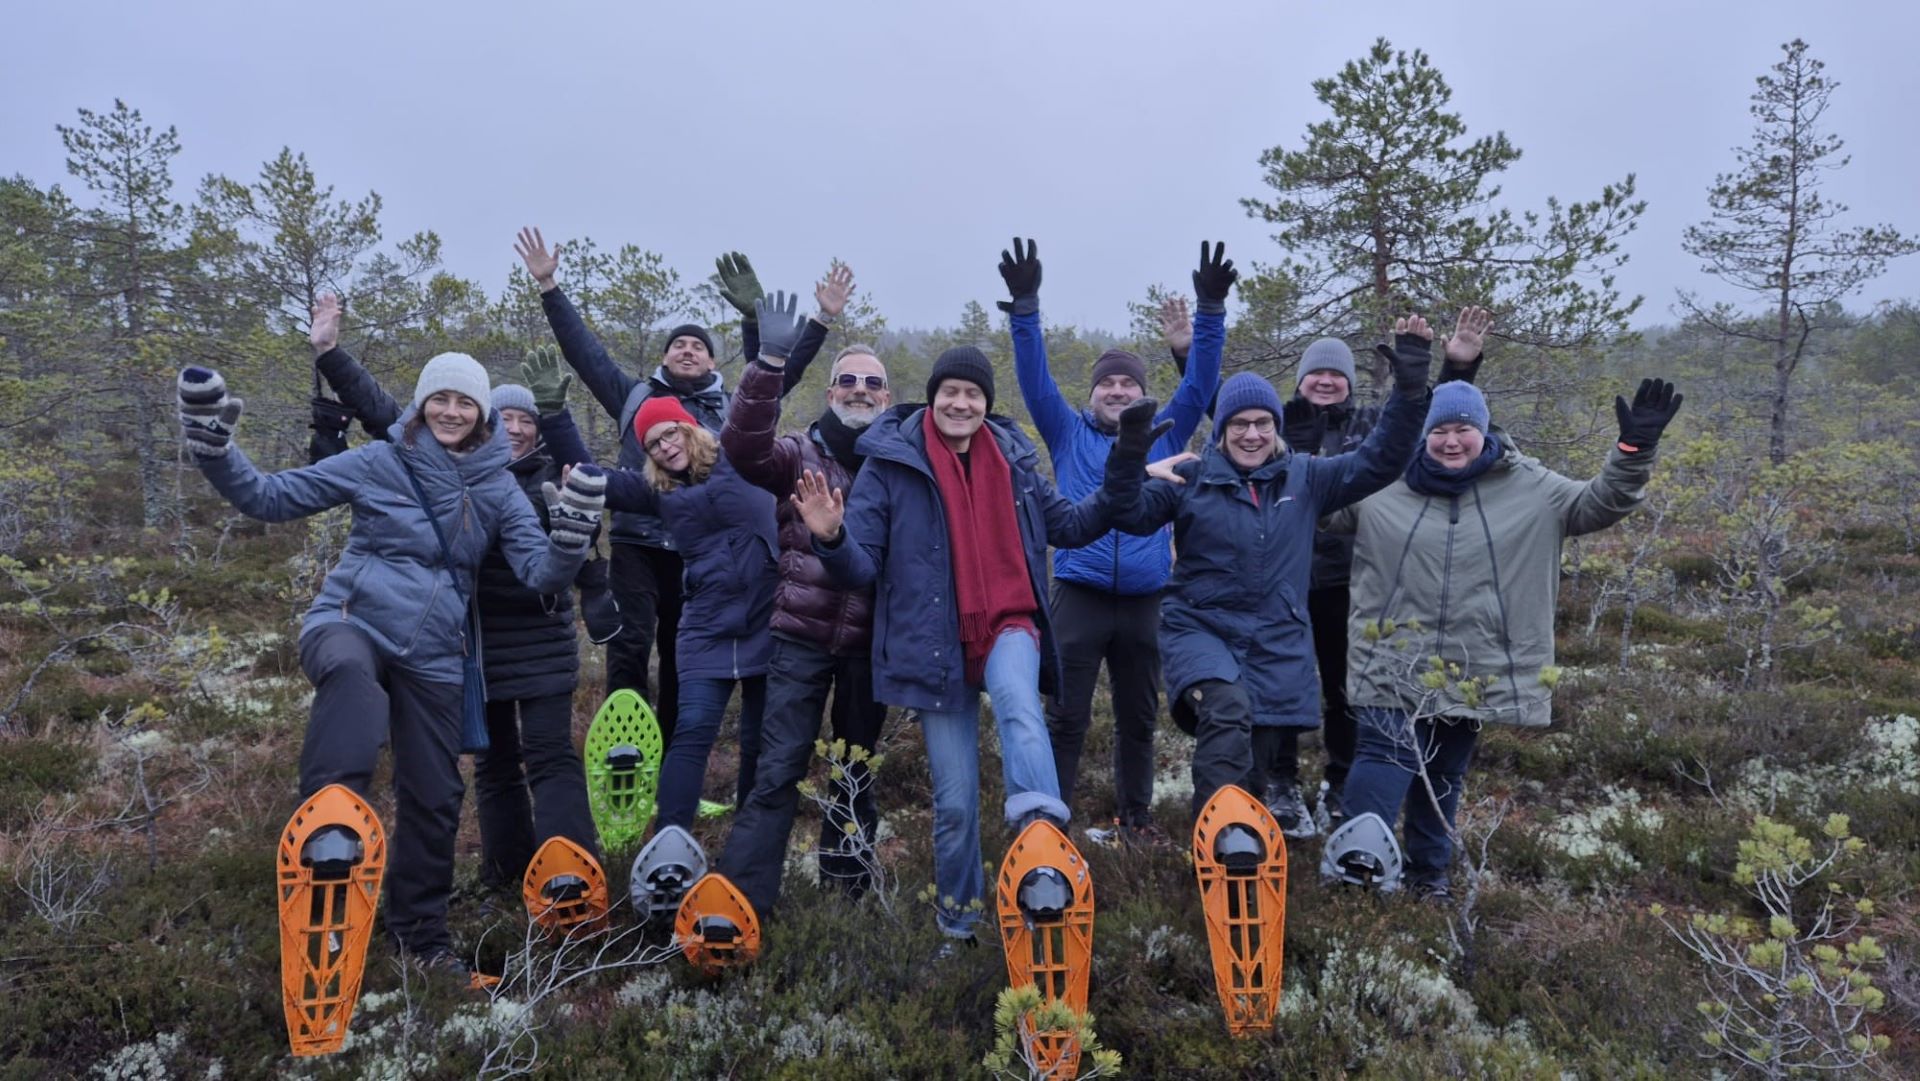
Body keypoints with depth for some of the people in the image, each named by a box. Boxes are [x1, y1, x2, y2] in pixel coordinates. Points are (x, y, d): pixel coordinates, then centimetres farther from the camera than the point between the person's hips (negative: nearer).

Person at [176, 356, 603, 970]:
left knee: (435, 796, 7)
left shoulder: (497, 487, 3)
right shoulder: (379, 463, -2)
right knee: (352, 677, -41)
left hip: (433, 655, 3)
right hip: (352, 622, -3)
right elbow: (271, 497, 0)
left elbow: (543, 574, -5)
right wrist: (212, 446, -16)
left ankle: (420, 930, 28)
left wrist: (573, 531, -25)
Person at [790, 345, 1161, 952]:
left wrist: (1126, 469, 4)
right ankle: (958, 921, 25)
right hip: (936, 645, -1)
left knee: (1017, 698, -36)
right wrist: (833, 539, -31)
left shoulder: (1013, 460, 6)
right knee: (954, 800, 4)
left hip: (1008, 626, 2)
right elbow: (862, 568, -9)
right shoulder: (889, 465, -5)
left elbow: (1072, 526, 14)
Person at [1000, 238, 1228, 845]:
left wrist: (1211, 311, -5)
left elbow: (1200, 382, 5)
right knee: (1067, 716, 1)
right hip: (1079, 594, -2)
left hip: (1144, 600, 2)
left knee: (1139, 717, 14)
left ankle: (1135, 814, 28)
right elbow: (1034, 378, -1)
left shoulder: (1164, 436, 11)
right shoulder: (1069, 434, 7)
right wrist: (1025, 307, -12)